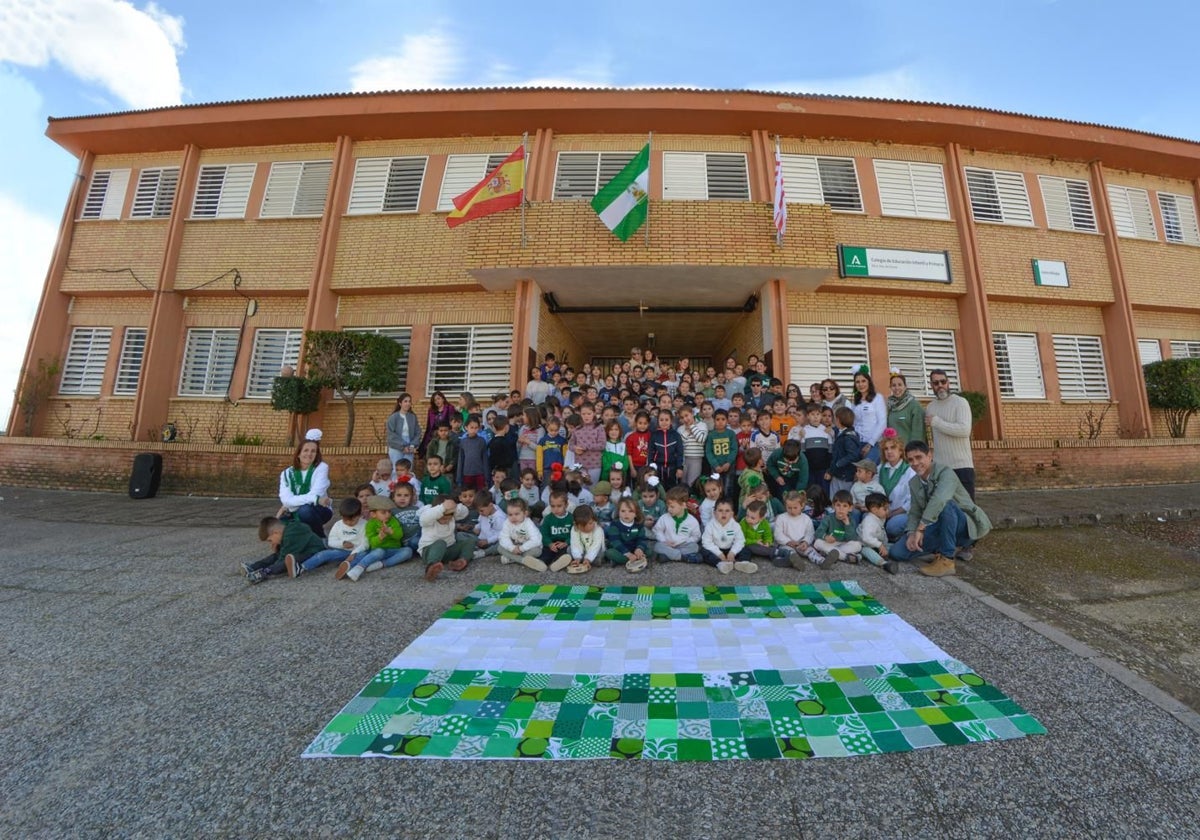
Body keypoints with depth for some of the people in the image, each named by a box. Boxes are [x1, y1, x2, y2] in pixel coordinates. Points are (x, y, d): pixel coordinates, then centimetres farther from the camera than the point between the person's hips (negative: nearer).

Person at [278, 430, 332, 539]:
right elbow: (286, 499, -17)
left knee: (305, 511, -35)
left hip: (319, 511, -3)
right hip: (296, 515, 4)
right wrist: (315, 499, -29)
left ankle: (320, 538, -7)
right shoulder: (287, 473, -2)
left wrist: (288, 506, -15)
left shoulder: (321, 468, -11)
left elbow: (315, 494, -21)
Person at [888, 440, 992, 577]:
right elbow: (915, 512, 4)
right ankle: (954, 547, 12)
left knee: (946, 504, -38)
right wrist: (911, 533, -16)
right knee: (898, 551, -9)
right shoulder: (913, 483, 3)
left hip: (967, 525, -6)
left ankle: (946, 560, -26)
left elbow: (939, 500, -39)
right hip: (942, 527, 7)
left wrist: (920, 529, -40)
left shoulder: (946, 473, -20)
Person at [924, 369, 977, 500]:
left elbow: (965, 430, -21)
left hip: (962, 465, -5)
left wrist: (936, 421, -15)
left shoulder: (960, 402, -6)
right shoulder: (929, 407, 10)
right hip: (940, 466, 5)